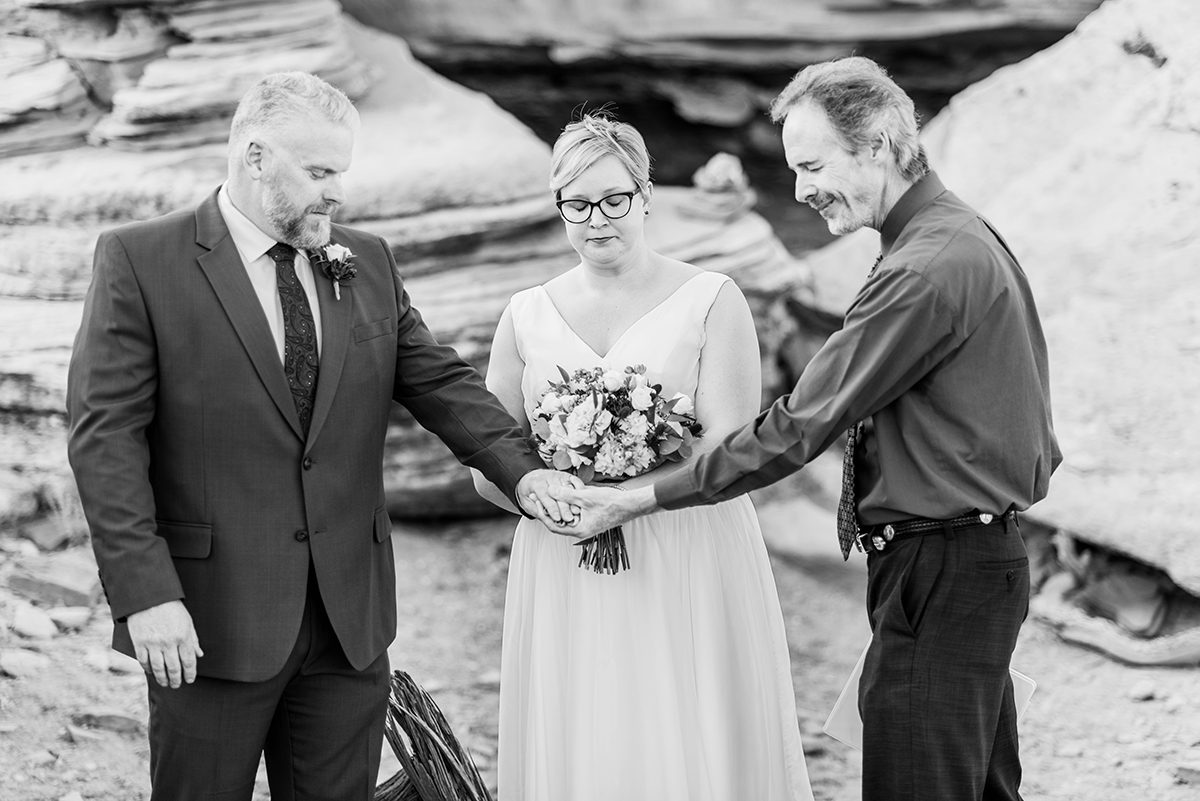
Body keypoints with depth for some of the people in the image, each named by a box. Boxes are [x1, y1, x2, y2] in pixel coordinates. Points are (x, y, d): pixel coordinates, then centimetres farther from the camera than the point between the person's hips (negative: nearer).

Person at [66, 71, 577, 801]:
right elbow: (106, 436, -10)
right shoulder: (140, 262, -5)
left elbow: (442, 382, 11)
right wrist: (145, 595, -18)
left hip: (351, 616, 5)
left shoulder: (368, 263, 11)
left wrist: (522, 468, -7)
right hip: (209, 619, -4)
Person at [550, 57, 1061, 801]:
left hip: (941, 574, -11)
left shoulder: (926, 271, -21)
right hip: (986, 552, 11)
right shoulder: (966, 235, 13)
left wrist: (645, 498, -15)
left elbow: (799, 427, -20)